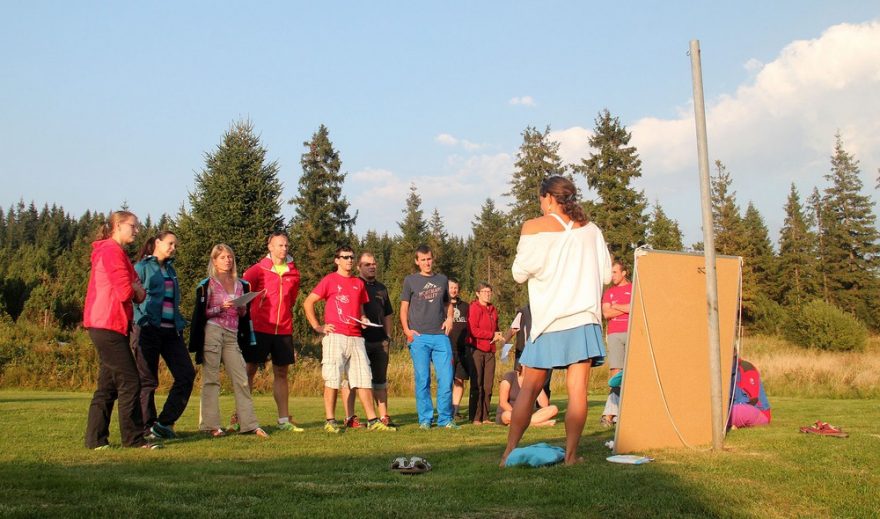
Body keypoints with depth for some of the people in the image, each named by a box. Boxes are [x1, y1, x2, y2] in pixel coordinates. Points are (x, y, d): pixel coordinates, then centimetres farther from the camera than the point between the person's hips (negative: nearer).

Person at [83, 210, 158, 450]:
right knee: (130, 382, -7)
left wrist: (135, 289, -6)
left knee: (108, 385, 11)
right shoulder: (112, 250, -11)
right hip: (108, 325, -10)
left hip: (106, 326, 10)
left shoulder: (112, 251, 22)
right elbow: (125, 292, -21)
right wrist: (136, 288, 0)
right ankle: (134, 439, -2)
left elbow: (139, 294, 16)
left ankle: (96, 439, 14)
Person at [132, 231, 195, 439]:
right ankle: (148, 428, 10)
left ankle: (165, 422, 5)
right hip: (148, 329, -6)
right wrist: (139, 321, -14)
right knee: (147, 381, 0)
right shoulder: (142, 267, 1)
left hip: (171, 330, 6)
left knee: (187, 374, -2)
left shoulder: (171, 270, 20)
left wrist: (180, 324, 15)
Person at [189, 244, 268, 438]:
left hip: (232, 336, 4)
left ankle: (250, 424, 2)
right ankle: (210, 425, 1)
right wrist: (221, 308, -14)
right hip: (212, 332, -4)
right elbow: (201, 313, -1)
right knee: (211, 380, -3)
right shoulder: (207, 284, 3)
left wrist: (242, 310, -1)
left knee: (241, 380, 0)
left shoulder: (241, 285, 16)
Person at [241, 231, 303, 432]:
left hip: (284, 330, 4)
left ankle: (284, 420, 11)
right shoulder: (258, 269, -2)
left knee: (281, 374, 7)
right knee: (249, 371, 0)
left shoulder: (293, 273, 10)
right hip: (259, 328, -4)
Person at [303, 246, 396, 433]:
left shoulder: (359, 283, 17)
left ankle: (372, 421, 8)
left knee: (364, 379, 4)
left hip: (356, 337, 5)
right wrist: (317, 327, -5)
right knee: (332, 380, -3)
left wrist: (363, 318, 7)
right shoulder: (329, 280, 2)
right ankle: (330, 421, 3)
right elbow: (308, 303, 0)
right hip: (335, 337, -5)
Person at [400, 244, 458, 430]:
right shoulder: (410, 281, 8)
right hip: (419, 337, -2)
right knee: (422, 380, -1)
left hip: (441, 336, 2)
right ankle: (425, 419, 8)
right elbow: (404, 308, 8)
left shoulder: (442, 280, 15)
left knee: (446, 378, -3)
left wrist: (449, 318, 5)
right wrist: (407, 330, -5)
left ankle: (445, 418, 7)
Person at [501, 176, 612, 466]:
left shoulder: (534, 228, -2)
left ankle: (509, 452, 7)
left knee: (529, 389, 5)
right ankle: (571, 455, 0)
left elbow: (520, 273, -3)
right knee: (577, 389, 0)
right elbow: (605, 274, 11)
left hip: (549, 319, -2)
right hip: (584, 316, 2)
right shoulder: (590, 229, 9)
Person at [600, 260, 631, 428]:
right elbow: (606, 313, 4)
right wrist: (626, 309, -1)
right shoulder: (608, 292, 18)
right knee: (615, 371, -8)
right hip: (614, 334, 1)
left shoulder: (634, 289, 11)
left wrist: (616, 306, 2)